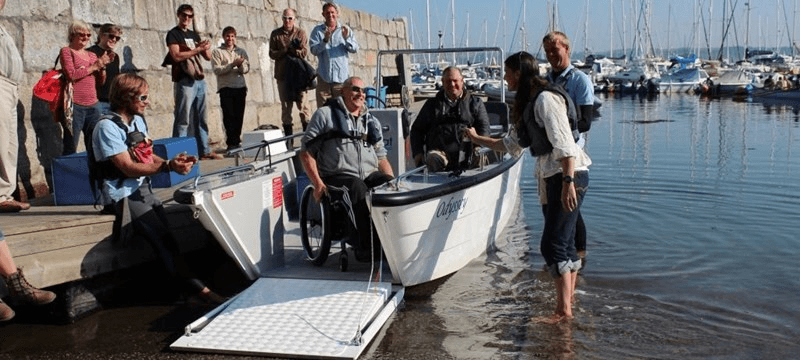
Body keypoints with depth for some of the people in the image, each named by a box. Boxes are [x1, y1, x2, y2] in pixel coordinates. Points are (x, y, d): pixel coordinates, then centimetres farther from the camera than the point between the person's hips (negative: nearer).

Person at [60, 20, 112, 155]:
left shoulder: (92, 55, 19)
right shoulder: (66, 51, 2)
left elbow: (101, 81, 18)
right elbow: (71, 74, -14)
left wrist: (103, 67, 1)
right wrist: (94, 67, -7)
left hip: (92, 106, 6)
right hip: (74, 105, -6)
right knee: (70, 148, -6)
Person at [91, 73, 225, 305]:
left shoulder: (138, 120, 15)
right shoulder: (107, 127, -10)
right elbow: (128, 168, -18)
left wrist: (175, 161, -5)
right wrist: (168, 166, -27)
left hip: (144, 189, 8)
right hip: (124, 194, -8)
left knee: (166, 239, -12)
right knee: (164, 240, -19)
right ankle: (199, 290, -19)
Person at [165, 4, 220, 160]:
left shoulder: (194, 35, 19)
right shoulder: (173, 34, -1)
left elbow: (208, 57, 16)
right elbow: (176, 56, -14)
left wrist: (206, 47, -6)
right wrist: (198, 49, -12)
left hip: (199, 80, 7)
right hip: (184, 81, -7)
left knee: (201, 119, 9)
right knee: (183, 120, -8)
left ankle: (204, 151, 15)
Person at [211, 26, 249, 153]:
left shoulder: (241, 51, 15)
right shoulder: (217, 52, 5)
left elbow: (246, 69, 6)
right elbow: (217, 70, -7)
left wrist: (241, 65, -16)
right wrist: (233, 64, -15)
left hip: (240, 87, 3)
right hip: (225, 87, -3)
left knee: (239, 115, 3)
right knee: (229, 115, -6)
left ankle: (236, 141, 14)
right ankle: (232, 143, -2)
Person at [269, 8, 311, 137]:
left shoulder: (300, 33, 6)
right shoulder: (276, 34, 9)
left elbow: (304, 53, -5)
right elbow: (272, 54, 1)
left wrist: (289, 49, -13)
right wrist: (287, 49, -10)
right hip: (282, 74, 1)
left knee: (302, 102, -4)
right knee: (285, 105, 2)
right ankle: (288, 134, 6)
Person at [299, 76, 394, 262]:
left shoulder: (371, 121, 24)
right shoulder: (325, 115, 8)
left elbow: (381, 157, 25)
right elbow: (306, 151, 3)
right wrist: (318, 182, -10)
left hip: (370, 175, 5)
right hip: (338, 176, -4)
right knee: (359, 190, -37)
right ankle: (368, 247, -33)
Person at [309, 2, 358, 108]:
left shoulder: (345, 30, 12)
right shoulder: (318, 30, 9)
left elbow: (354, 49, 4)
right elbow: (314, 50, -3)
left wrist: (347, 38, -14)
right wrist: (325, 40, -18)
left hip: (341, 75, 1)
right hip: (324, 75, 0)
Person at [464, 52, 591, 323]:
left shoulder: (546, 99, -12)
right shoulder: (528, 104, 19)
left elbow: (564, 143, -21)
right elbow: (512, 144, 28)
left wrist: (568, 181, -27)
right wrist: (478, 139, 35)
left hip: (569, 175, -10)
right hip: (550, 178, 10)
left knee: (553, 245, -9)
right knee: (565, 245, 10)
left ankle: (563, 310, -4)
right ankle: (568, 305, 15)